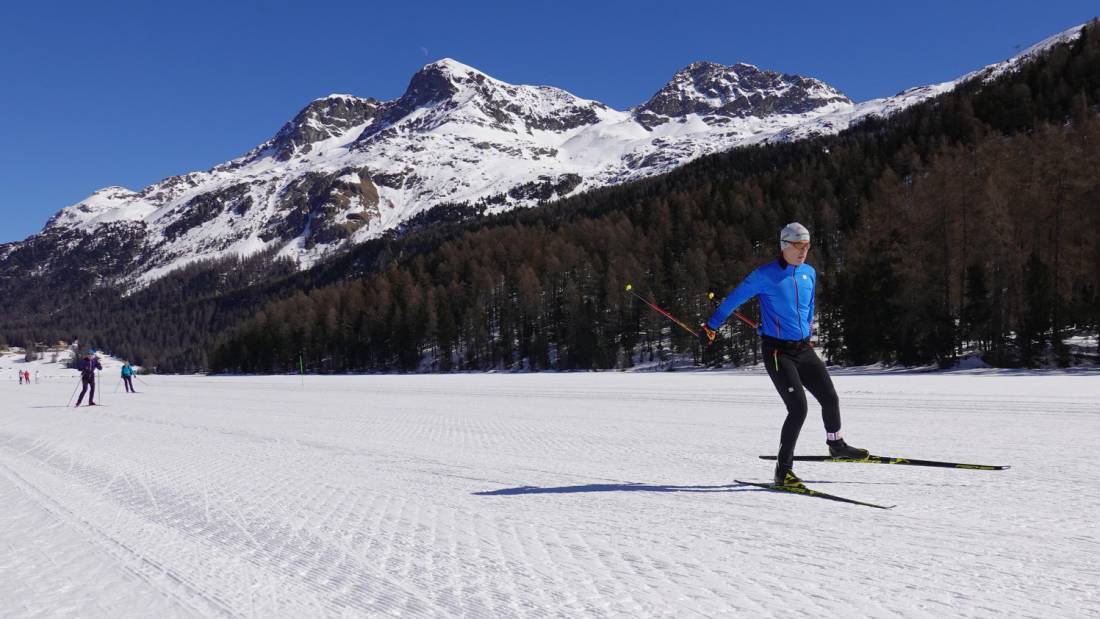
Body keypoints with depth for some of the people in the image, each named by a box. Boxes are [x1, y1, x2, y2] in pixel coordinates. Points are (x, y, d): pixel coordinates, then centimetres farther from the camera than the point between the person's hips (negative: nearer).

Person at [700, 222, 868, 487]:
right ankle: (783, 470, -4)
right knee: (798, 408, -15)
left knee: (830, 399, 8)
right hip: (778, 352, -6)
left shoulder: (809, 273, 8)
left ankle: (836, 445, 38)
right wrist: (711, 326, -1)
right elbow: (734, 299, -4)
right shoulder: (765, 275, -11)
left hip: (804, 349, 6)